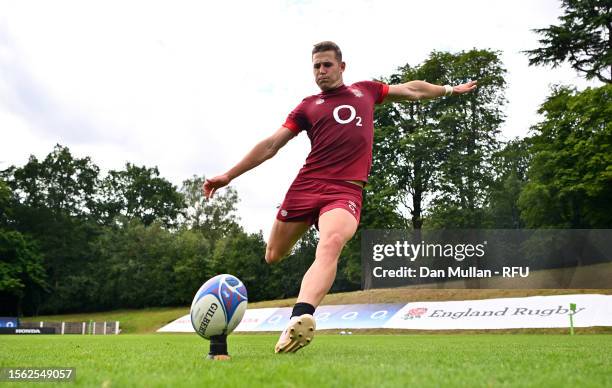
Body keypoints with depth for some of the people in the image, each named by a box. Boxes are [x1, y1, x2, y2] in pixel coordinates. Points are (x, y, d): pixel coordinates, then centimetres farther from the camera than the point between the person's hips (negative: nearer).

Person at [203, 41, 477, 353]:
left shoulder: (366, 90, 23)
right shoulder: (307, 107, 17)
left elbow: (412, 90, 38)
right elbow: (271, 145, 14)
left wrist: (450, 89, 45)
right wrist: (229, 175, 7)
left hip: (347, 190, -1)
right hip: (307, 184, 2)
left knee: (331, 244, -32)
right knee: (273, 257, 2)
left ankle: (299, 319, -50)